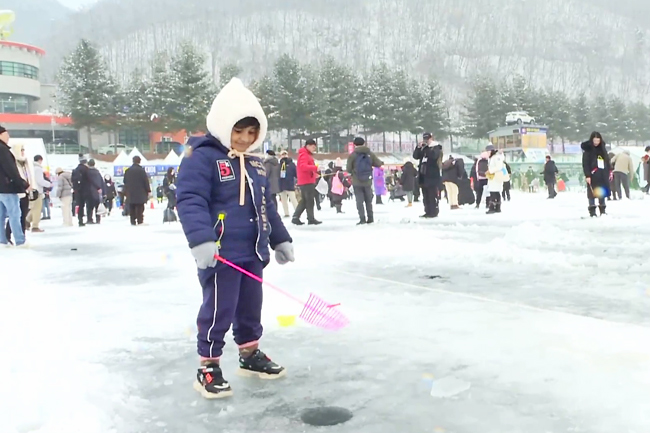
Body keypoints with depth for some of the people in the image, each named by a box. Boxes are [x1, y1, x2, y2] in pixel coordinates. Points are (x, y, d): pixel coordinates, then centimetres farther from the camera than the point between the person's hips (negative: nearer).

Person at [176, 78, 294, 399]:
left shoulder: (255, 164, 14)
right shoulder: (201, 158, -12)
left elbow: (267, 206, 22)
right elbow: (189, 201, -21)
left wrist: (280, 239, 21)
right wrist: (201, 240, -33)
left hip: (253, 252, 8)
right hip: (220, 254, -8)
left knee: (251, 307, 18)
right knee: (219, 310, -2)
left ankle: (250, 355, 34)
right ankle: (208, 367, 13)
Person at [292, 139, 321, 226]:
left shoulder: (308, 154, 22)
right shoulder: (304, 154, -11)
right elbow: (303, 166, -26)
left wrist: (314, 174, 16)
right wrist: (315, 168, -28)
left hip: (309, 180, 10)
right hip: (306, 181, -10)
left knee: (304, 200, 11)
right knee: (310, 200, -6)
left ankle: (295, 217, 10)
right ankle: (311, 219, -1)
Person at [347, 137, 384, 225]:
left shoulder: (352, 155, -9)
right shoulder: (370, 154, -1)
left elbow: (348, 169, -8)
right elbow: (378, 164, 6)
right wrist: (382, 163, 29)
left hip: (357, 182, -3)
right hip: (368, 181, 3)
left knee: (359, 201, 1)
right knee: (368, 200, 14)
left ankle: (362, 219, -5)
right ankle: (370, 218, 17)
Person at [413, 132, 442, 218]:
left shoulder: (436, 147, -2)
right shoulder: (422, 148, 16)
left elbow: (434, 155, -21)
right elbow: (415, 156, 8)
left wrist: (427, 148, -15)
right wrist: (419, 147, -4)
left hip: (432, 175, -7)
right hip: (423, 175, 7)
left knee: (433, 195, -7)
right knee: (425, 196, 9)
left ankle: (434, 212, -5)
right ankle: (427, 212, 15)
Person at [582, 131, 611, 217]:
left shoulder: (602, 148, 12)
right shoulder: (587, 150, -6)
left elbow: (607, 160, 18)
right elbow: (585, 164, -11)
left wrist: (610, 171, 12)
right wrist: (587, 175, -18)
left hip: (602, 174, 5)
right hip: (593, 175, -5)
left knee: (602, 192, 9)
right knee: (592, 193, -3)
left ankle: (602, 210, 17)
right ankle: (592, 211, 1)